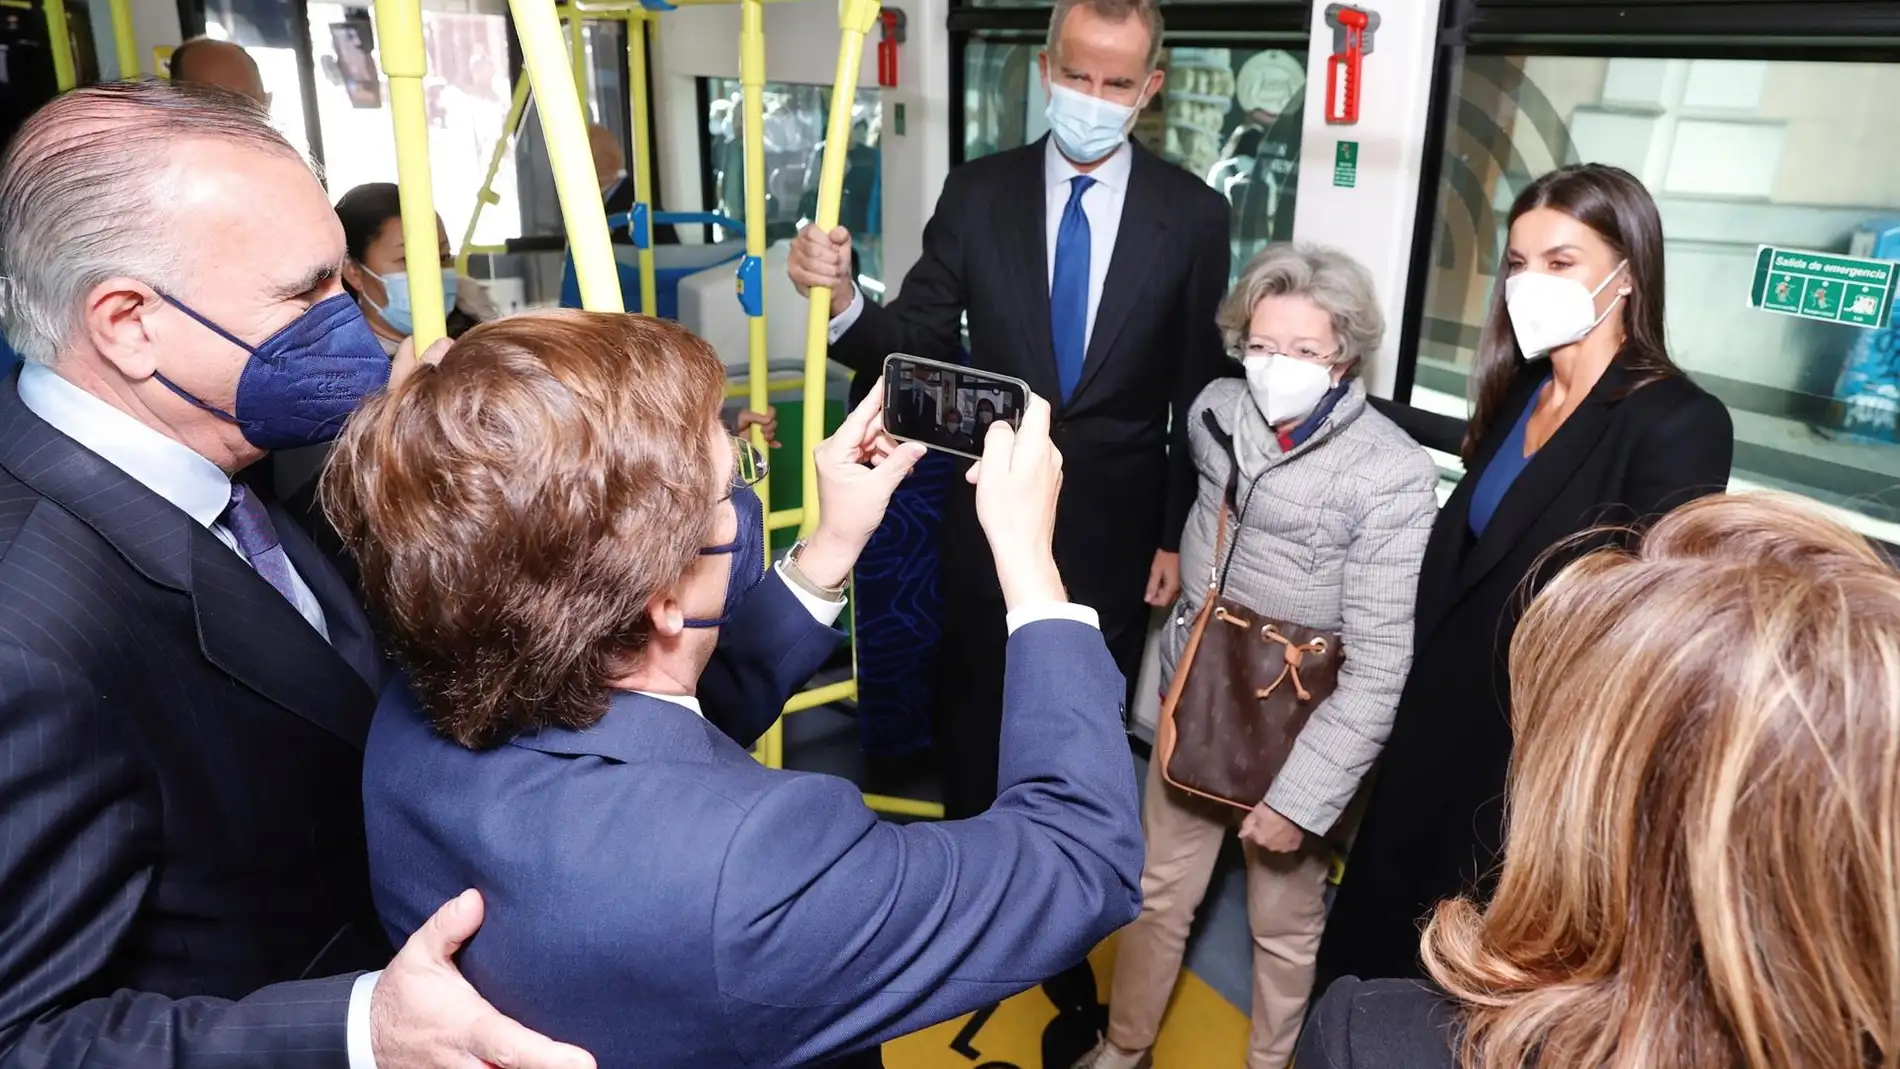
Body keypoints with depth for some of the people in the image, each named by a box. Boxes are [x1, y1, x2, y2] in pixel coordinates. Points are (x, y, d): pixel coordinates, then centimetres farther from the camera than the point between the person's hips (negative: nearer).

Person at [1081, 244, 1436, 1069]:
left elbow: (1379, 669, -20)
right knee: (1156, 893, 19)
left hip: (1295, 736, -4)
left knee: (1284, 924, 16)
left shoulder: (1392, 477, -22)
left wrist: (1303, 795, -20)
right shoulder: (1215, 413, -6)